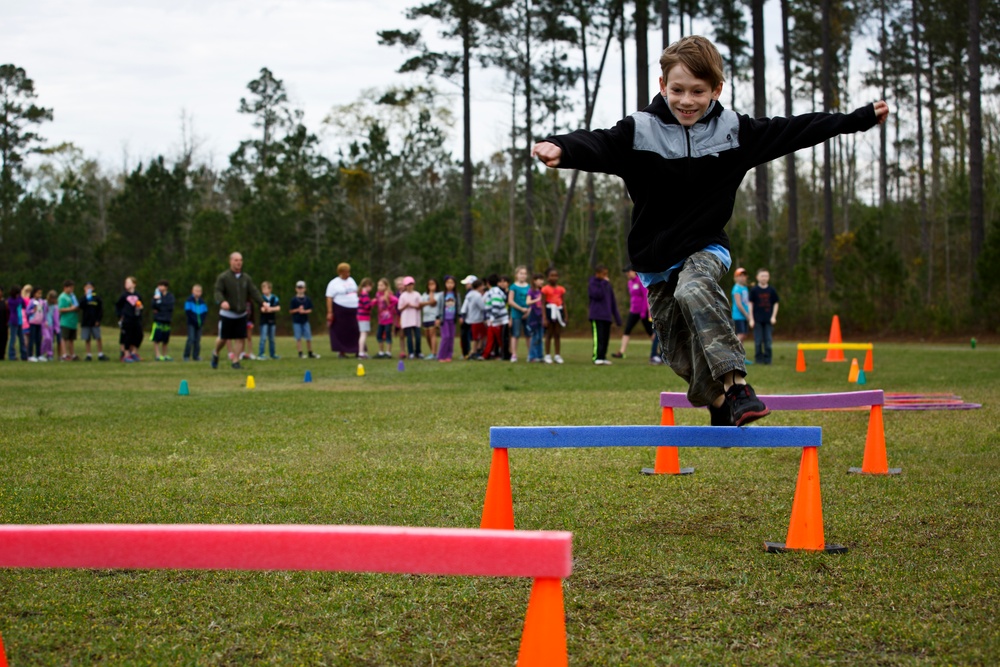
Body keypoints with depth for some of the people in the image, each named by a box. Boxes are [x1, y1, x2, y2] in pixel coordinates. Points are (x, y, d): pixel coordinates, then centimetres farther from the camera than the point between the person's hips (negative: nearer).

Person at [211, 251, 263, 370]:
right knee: (223, 339, 1)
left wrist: (262, 302, -12)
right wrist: (222, 301, -35)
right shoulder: (223, 277, -5)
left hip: (241, 314, 4)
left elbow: (254, 292, 4)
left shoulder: (246, 278, 8)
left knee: (240, 338, 0)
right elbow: (218, 291, -14)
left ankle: (236, 361, 9)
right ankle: (215, 353, 30)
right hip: (227, 314, -4)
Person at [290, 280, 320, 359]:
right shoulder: (294, 299, -4)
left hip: (305, 321, 2)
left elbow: (310, 310, 4)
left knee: (308, 338, 5)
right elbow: (290, 310, -3)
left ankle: (310, 353, 16)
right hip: (296, 321, -2)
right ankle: (300, 353, 6)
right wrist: (298, 310, -18)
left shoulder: (307, 299, 3)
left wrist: (304, 311, -15)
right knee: (298, 338, 0)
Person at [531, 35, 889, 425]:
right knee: (682, 354, 6)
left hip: (705, 248, -1)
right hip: (655, 256, 2)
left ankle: (735, 383, -40)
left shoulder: (734, 131, -4)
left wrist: (862, 118, 6)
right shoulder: (640, 131, -11)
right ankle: (720, 408, 28)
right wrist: (561, 150, -52)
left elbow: (793, 131, 3)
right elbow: (600, 145, -29)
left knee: (693, 290, -35)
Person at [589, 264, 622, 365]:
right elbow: (598, 295, -18)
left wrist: (617, 317, 16)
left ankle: (603, 357, 11)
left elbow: (613, 302, 19)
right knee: (599, 337, -13)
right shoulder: (592, 284, -1)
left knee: (606, 338, 6)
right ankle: (597, 358, -15)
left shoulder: (608, 285, 16)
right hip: (597, 316, -6)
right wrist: (604, 283, -13)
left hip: (607, 316, 6)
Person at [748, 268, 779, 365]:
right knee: (758, 341, 1)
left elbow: (775, 304, 10)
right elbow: (750, 304, 0)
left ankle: (767, 359, 6)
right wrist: (751, 319, -4)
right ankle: (758, 358, 10)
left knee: (768, 340, 2)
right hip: (757, 320, -2)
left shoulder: (771, 290, 4)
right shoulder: (754, 290, -1)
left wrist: (773, 317, 0)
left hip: (768, 320, 2)